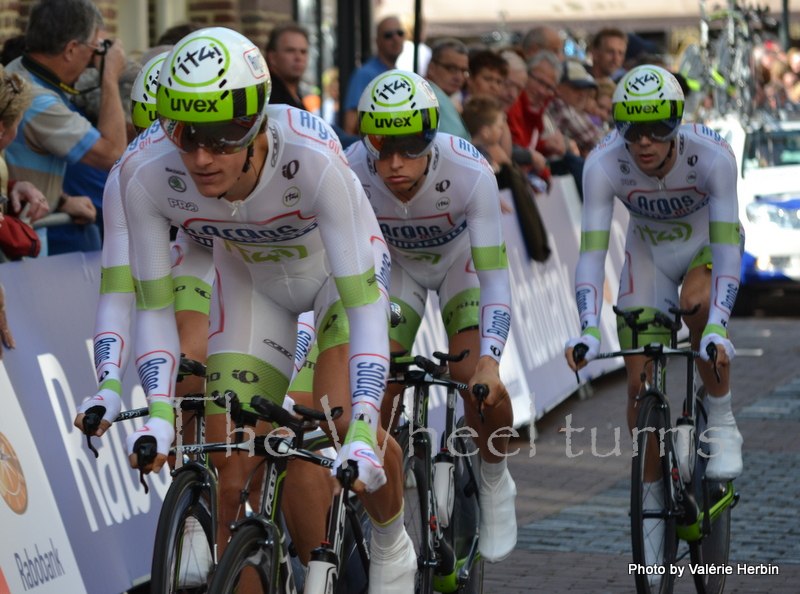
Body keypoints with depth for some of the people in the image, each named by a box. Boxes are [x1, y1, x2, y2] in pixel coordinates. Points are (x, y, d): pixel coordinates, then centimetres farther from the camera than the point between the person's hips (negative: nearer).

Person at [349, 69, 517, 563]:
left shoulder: (470, 173, -38)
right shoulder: (352, 175, -33)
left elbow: (495, 280, -39)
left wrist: (489, 360, -51)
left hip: (461, 257, -2)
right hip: (397, 264, 2)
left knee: (475, 376, -20)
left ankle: (495, 480, 8)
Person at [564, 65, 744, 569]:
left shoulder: (713, 157, -34)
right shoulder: (604, 164, -30)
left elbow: (727, 247, -38)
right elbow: (592, 249, -32)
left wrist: (717, 326, -50)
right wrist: (588, 329, -45)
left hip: (706, 243, -2)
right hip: (648, 250, 2)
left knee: (698, 304, -36)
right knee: (640, 382, -5)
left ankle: (722, 423, -15)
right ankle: (653, 498, 12)